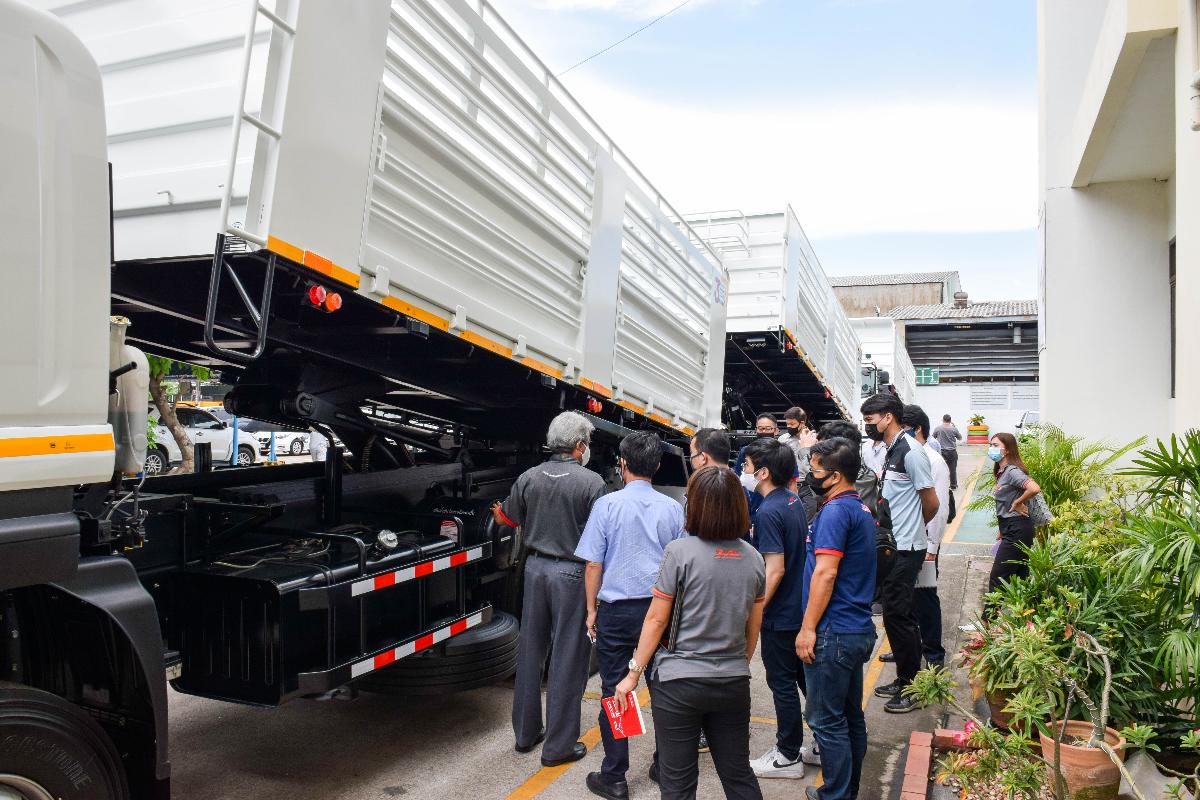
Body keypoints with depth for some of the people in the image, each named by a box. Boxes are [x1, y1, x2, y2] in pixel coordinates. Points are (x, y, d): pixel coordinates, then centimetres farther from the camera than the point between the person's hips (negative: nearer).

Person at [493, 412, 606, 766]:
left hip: (535, 567, 5)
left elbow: (509, 517, 15)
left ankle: (525, 732, 31)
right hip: (572, 573, -5)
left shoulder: (528, 478, 0)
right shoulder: (591, 482, -15)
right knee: (568, 658, 5)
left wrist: (498, 513, 38)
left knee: (530, 650, 17)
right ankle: (558, 746, 14)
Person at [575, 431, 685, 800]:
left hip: (617, 610, -2)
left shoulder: (607, 505, -8)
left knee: (614, 690, 6)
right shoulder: (672, 508, 0)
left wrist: (592, 609, 5)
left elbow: (593, 564, -6)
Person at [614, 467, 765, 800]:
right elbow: (753, 626, 10)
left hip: (679, 682, -4)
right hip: (734, 684, 5)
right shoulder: (753, 558, 1)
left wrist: (634, 674, -2)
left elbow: (657, 619, -11)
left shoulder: (680, 552, -14)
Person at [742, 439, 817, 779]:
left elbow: (775, 570, -24)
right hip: (803, 607, 9)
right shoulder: (795, 502, 6)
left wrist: (754, 613, -18)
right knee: (807, 678, 19)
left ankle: (788, 757, 17)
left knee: (783, 684, 5)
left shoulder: (768, 512, -21)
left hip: (781, 615, -9)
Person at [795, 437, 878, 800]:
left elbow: (825, 572, -23)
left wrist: (808, 627, -18)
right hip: (858, 629, 10)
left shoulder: (835, 511, -17)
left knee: (827, 721, 0)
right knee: (851, 716, 18)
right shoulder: (861, 509, 14)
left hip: (834, 633, -10)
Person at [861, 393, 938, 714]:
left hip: (906, 548, -9)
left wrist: (913, 528, 4)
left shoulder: (910, 450, -16)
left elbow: (931, 502, -12)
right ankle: (904, 680, 27)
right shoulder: (892, 450, 12)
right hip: (894, 546, 9)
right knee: (895, 614, 15)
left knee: (898, 615, -3)